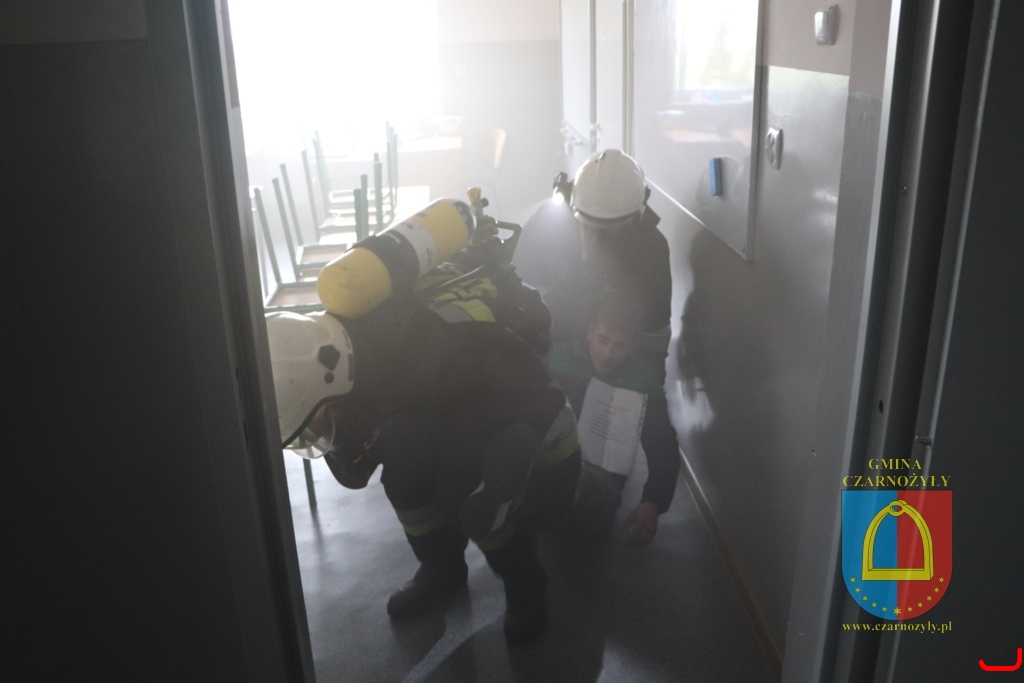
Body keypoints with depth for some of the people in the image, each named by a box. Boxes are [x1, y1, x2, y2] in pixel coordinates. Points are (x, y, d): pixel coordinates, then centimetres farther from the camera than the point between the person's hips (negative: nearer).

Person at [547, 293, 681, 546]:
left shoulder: (644, 381, -3)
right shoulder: (560, 355, -3)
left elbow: (663, 448, -2)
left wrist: (653, 504, -17)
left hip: (600, 473, 1)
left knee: (590, 521, -32)